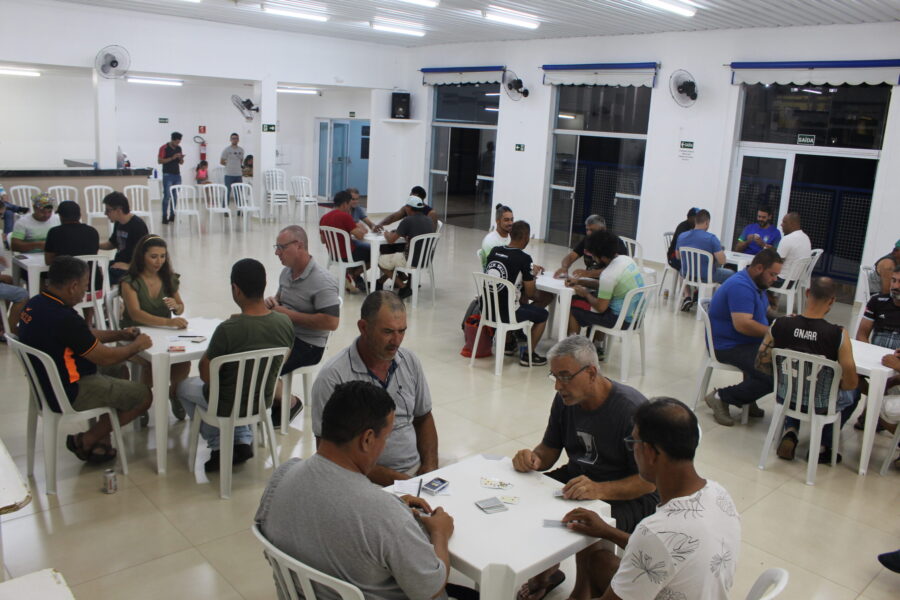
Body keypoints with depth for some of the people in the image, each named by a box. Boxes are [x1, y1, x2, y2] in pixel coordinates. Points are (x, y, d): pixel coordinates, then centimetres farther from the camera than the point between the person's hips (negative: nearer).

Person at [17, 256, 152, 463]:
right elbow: (105, 357, -20)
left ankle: (102, 438, 20)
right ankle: (85, 441, 9)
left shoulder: (35, 304, 0)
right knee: (143, 396, -4)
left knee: (120, 368, 23)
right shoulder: (64, 318, -30)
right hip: (67, 395, -10)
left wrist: (120, 335, 9)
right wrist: (137, 345, -4)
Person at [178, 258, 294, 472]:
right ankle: (244, 442, 24)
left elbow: (206, 376, -20)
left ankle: (219, 447, 19)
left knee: (183, 386, 25)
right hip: (264, 400, 5)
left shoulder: (228, 330, -31)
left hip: (229, 405, -5)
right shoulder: (285, 322, -15)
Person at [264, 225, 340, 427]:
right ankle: (276, 399, 11)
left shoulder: (322, 281, -19)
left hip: (307, 344, -9)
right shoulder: (286, 272, 10)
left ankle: (290, 403, 6)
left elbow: (331, 322, -27)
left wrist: (289, 314, -22)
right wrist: (271, 301, 2)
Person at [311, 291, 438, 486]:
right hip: (371, 482, -5)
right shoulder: (333, 377, -13)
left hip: (417, 471, 6)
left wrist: (430, 465, 2)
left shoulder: (410, 362, 6)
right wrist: (393, 479, -16)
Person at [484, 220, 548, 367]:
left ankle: (510, 343, 43)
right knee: (543, 314, 19)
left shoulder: (494, 251, 2)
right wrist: (532, 276, 11)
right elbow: (530, 293, -11)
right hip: (506, 314, -7)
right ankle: (527, 355, 19)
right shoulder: (524, 258, -16)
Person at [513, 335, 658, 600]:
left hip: (629, 495, -6)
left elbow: (649, 481, -22)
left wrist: (599, 490, -39)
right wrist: (533, 459, -19)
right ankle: (546, 571, 13)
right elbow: (549, 451, 5)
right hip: (577, 476, 6)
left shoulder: (632, 409, -24)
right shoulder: (565, 399, -4)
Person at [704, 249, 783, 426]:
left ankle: (747, 399, 7)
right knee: (774, 376, -24)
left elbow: (765, 311, 28)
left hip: (751, 343, 11)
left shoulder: (755, 284, 14)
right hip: (730, 347, -11)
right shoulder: (741, 286, -21)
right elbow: (742, 324, -31)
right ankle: (721, 398, -10)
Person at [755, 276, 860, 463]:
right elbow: (851, 383, -18)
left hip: (784, 397, 2)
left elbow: (761, 364, -9)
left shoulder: (780, 324, -19)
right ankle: (822, 446, 25)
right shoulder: (838, 335, -25)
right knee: (853, 393, 31)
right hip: (819, 405, -2)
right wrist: (840, 383, 6)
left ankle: (789, 432, 17)